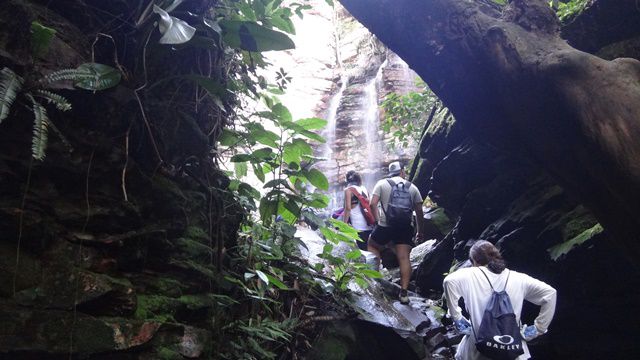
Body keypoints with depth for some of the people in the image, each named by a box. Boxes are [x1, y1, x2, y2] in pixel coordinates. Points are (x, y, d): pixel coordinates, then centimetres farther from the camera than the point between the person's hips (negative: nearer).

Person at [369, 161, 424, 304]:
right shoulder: (412, 187, 11)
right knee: (404, 258, 0)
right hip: (406, 228, 2)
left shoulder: (382, 184, 5)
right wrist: (420, 231, 17)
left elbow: (373, 204, -7)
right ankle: (404, 292, -3)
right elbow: (419, 211, 10)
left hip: (385, 225, -1)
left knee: (372, 246, 22)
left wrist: (378, 220, 4)